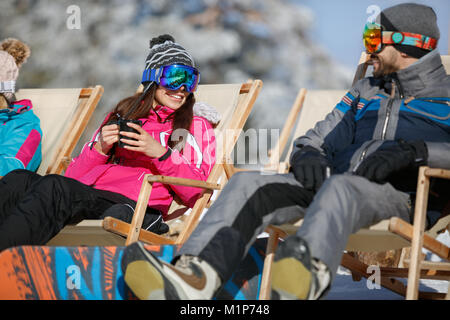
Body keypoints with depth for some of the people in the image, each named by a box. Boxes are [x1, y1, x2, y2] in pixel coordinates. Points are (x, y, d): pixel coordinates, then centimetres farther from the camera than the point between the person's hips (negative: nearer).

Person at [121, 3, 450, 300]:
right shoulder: (365, 92, 35)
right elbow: (318, 139, 27)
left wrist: (414, 150, -19)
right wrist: (309, 155, 2)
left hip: (402, 193, -6)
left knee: (340, 187, -42)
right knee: (248, 183, -20)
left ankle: (310, 275, -75)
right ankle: (196, 276, -47)